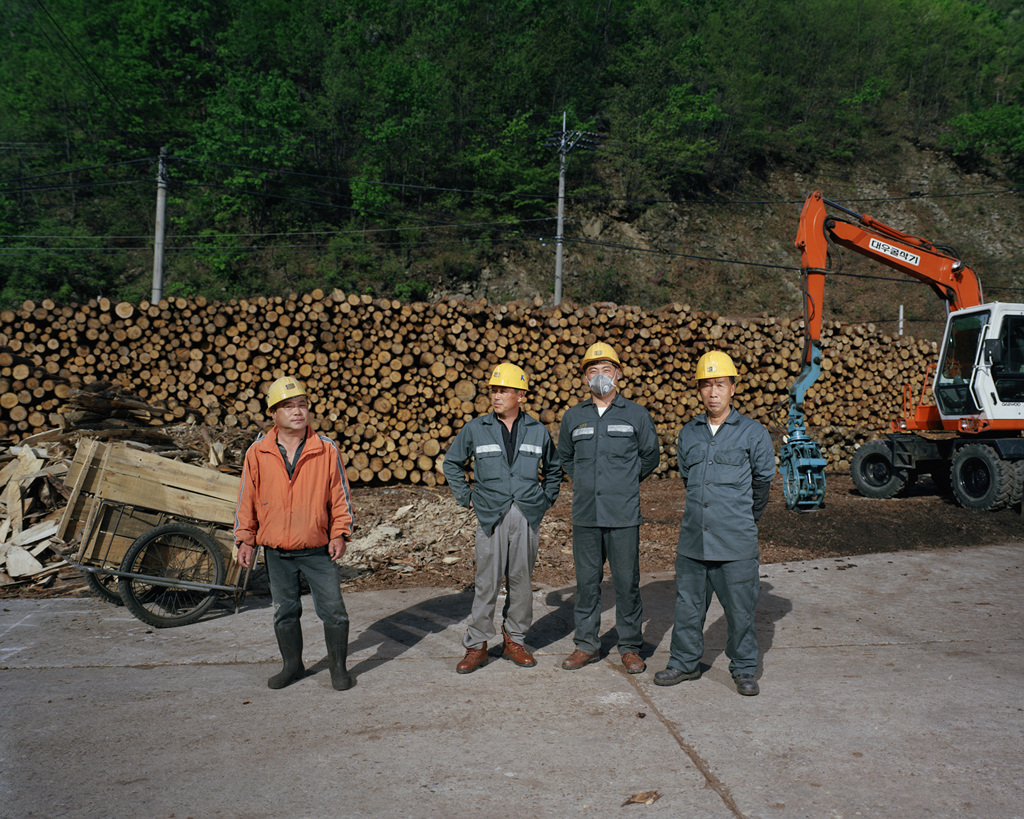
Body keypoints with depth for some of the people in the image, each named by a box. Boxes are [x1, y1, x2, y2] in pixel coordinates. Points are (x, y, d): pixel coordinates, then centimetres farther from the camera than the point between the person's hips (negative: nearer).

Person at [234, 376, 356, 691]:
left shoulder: (326, 449, -5)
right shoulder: (258, 453, -2)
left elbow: (340, 494, 1)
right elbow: (247, 498, 5)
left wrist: (340, 533, -4)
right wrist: (245, 539, 5)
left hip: (317, 549, -1)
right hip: (276, 551, 2)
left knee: (333, 609, 2)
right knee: (284, 610, 14)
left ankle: (338, 667, 19)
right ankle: (292, 665, 32)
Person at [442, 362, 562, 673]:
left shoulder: (538, 431, 7)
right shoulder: (475, 429, 3)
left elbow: (553, 468, 22)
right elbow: (452, 463, 15)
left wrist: (545, 499, 13)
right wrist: (466, 498, 9)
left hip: (527, 518, 2)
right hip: (491, 516, -1)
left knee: (521, 581, 8)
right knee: (487, 583, -2)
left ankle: (515, 640, 22)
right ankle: (476, 646, 9)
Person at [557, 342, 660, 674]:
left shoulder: (636, 415, 3)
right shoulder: (573, 417, 8)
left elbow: (651, 455, 14)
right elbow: (564, 457, 23)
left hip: (623, 515, -2)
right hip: (585, 515, 2)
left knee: (627, 581, 3)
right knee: (586, 581, 8)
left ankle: (630, 647, 17)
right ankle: (586, 644, 21)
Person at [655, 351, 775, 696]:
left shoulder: (753, 433, -2)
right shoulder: (688, 434, 8)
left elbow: (763, 481, 9)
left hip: (736, 543, -3)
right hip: (693, 539, 3)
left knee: (740, 608, 6)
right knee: (687, 605, 12)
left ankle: (744, 669, 24)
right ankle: (685, 662, 28)